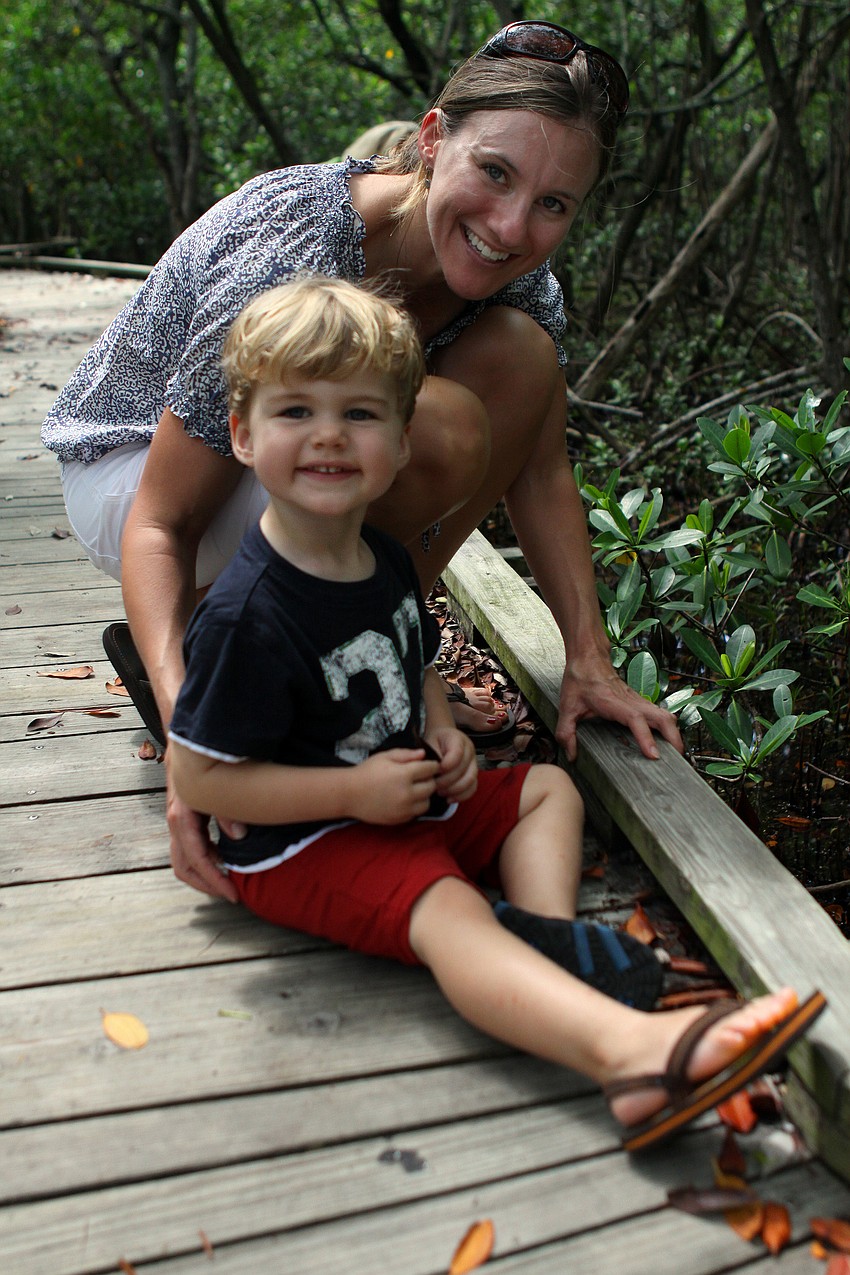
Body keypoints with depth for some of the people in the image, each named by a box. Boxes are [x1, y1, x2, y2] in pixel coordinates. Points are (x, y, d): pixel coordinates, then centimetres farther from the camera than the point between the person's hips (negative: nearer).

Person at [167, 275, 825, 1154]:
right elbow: (199, 778, -22)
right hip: (300, 843, -9)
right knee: (445, 910, -31)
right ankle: (630, 1050, -50)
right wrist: (354, 790, -22)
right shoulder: (246, 614, -25)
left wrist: (443, 734, -3)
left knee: (549, 787, 12)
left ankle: (546, 932, -14)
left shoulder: (386, 561, 2)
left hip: (405, 794, 9)